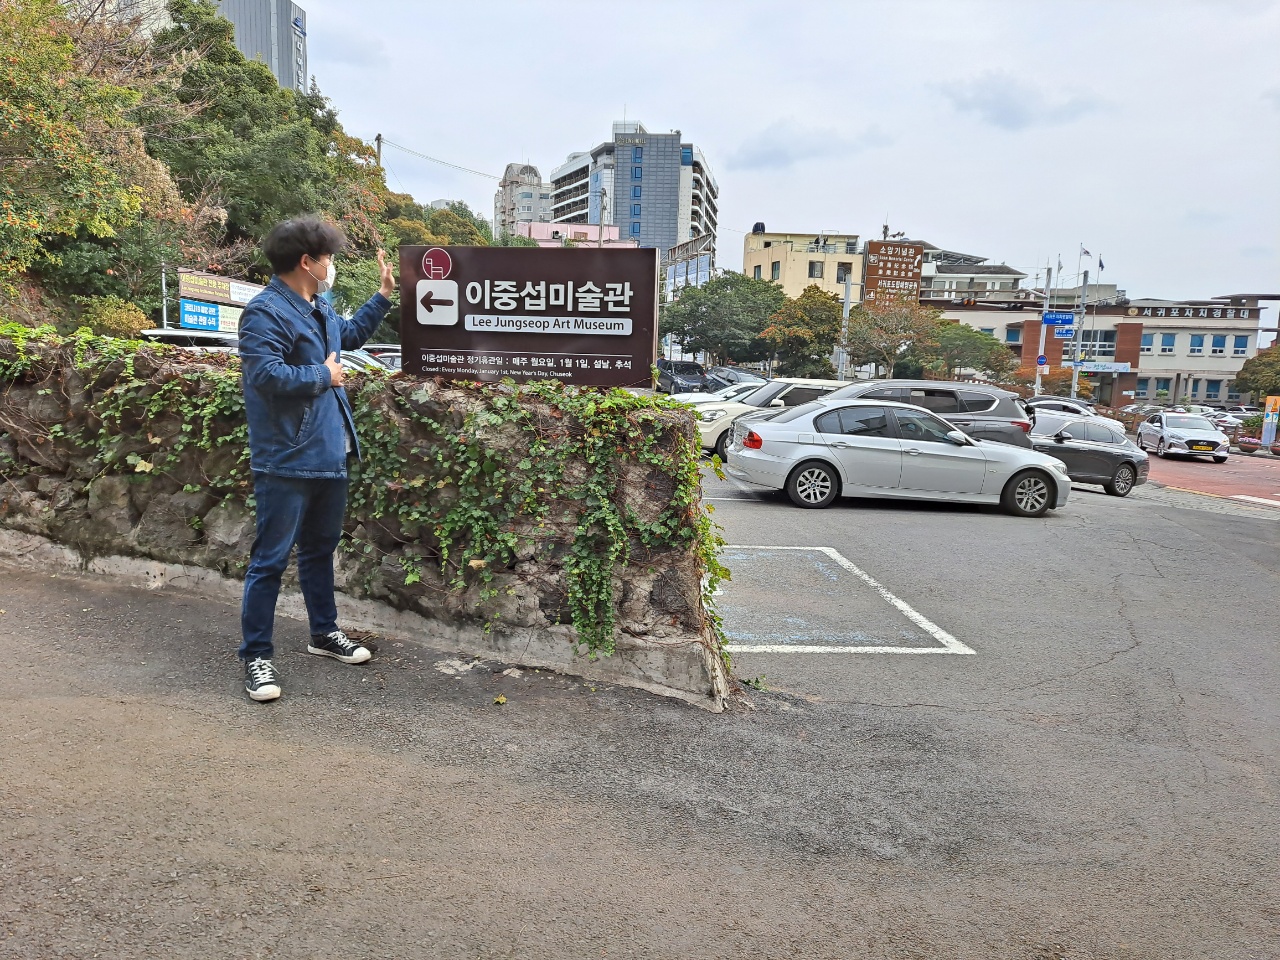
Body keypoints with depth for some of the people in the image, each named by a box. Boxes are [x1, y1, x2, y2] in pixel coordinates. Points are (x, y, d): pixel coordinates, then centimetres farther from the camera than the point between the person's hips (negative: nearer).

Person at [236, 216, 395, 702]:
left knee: (320, 547, 20)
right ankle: (257, 655, 12)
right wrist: (324, 375, -16)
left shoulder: (319, 308, 12)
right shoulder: (266, 313, -18)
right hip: (286, 461, -9)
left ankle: (324, 631, 35)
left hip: (329, 454, 9)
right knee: (271, 559, 0)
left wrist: (383, 295, 25)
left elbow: (350, 334, 32)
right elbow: (266, 375, -30)